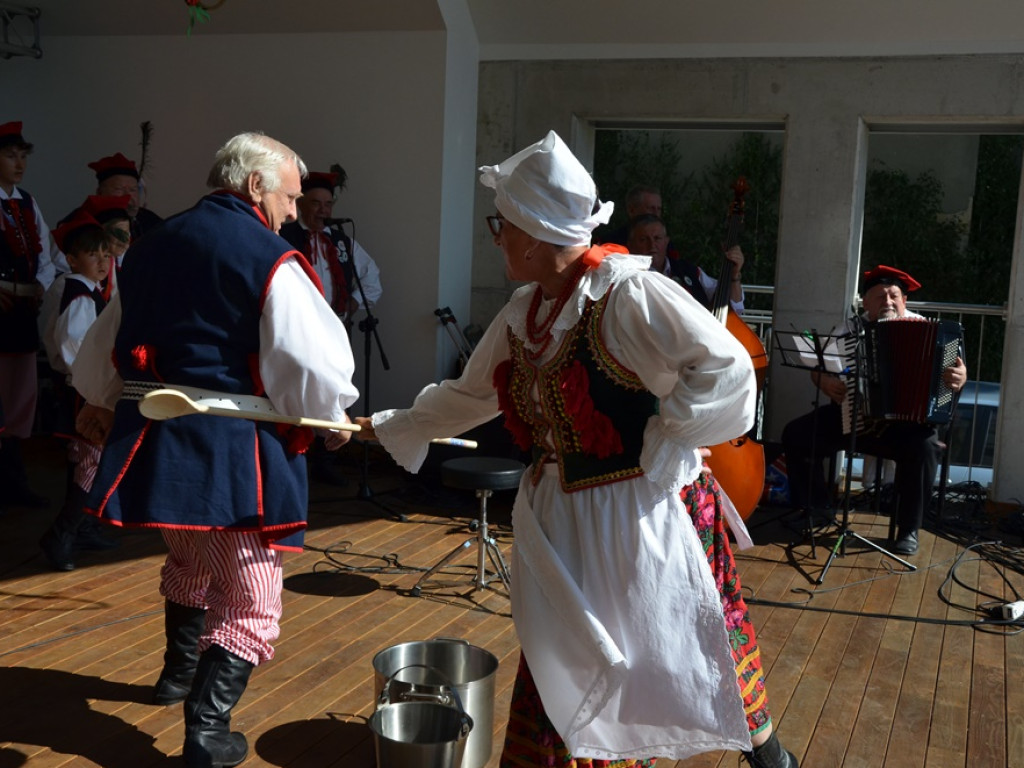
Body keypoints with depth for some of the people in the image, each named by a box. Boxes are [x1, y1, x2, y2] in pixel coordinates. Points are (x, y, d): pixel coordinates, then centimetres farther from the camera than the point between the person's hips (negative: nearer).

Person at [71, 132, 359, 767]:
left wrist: (101, 402, 39)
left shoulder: (153, 245, 10)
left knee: (189, 562, 31)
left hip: (148, 440, 8)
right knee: (251, 600, 6)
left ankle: (179, 672, 48)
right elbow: (313, 365, -19)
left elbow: (108, 341, 22)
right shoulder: (271, 261, -13)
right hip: (232, 453, -8)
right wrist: (333, 417, 2)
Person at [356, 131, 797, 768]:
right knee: (566, 669, 14)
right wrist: (390, 426, 25)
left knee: (678, 654, 9)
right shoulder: (523, 313, 6)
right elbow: (469, 397, 19)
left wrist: (661, 442, -20)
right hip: (562, 517, 6)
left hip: (644, 513, -6)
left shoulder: (628, 292, -20)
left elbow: (726, 366, -25)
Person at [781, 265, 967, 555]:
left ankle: (909, 529, -16)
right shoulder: (852, 329, 10)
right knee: (796, 434, -14)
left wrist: (958, 378, -25)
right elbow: (819, 367, 11)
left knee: (924, 446, -34)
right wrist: (824, 381, -13)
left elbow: (951, 368, 0)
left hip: (905, 420, -3)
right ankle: (813, 511, 1)